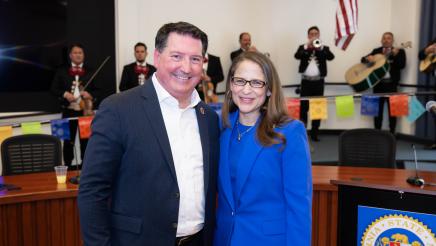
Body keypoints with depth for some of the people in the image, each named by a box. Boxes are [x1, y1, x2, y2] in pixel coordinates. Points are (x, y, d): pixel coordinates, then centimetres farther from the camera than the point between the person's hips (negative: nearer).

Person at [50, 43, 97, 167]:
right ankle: (67, 167, 14)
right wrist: (65, 94, -13)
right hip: (69, 111, 0)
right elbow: (54, 89, 4)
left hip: (86, 111, 1)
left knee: (86, 140, 6)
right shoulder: (62, 71, 7)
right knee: (68, 141, 4)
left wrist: (91, 95, -13)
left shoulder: (90, 71, 9)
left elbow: (98, 89, 8)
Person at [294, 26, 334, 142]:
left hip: (318, 81, 1)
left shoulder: (324, 48, 9)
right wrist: (307, 45, -21)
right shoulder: (303, 47, 9)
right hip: (306, 81, -1)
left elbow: (331, 57, -10)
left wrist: (320, 47, -22)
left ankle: (314, 132, 10)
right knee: (303, 107, -2)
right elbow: (297, 56, -12)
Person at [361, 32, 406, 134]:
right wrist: (368, 58, -14)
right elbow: (362, 60, 8)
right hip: (378, 83, 2)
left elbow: (402, 65, -9)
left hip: (391, 84, -2)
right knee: (378, 109, 6)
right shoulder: (376, 51, 12)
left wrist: (395, 55, -22)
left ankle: (392, 133, 8)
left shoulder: (399, 51, 4)